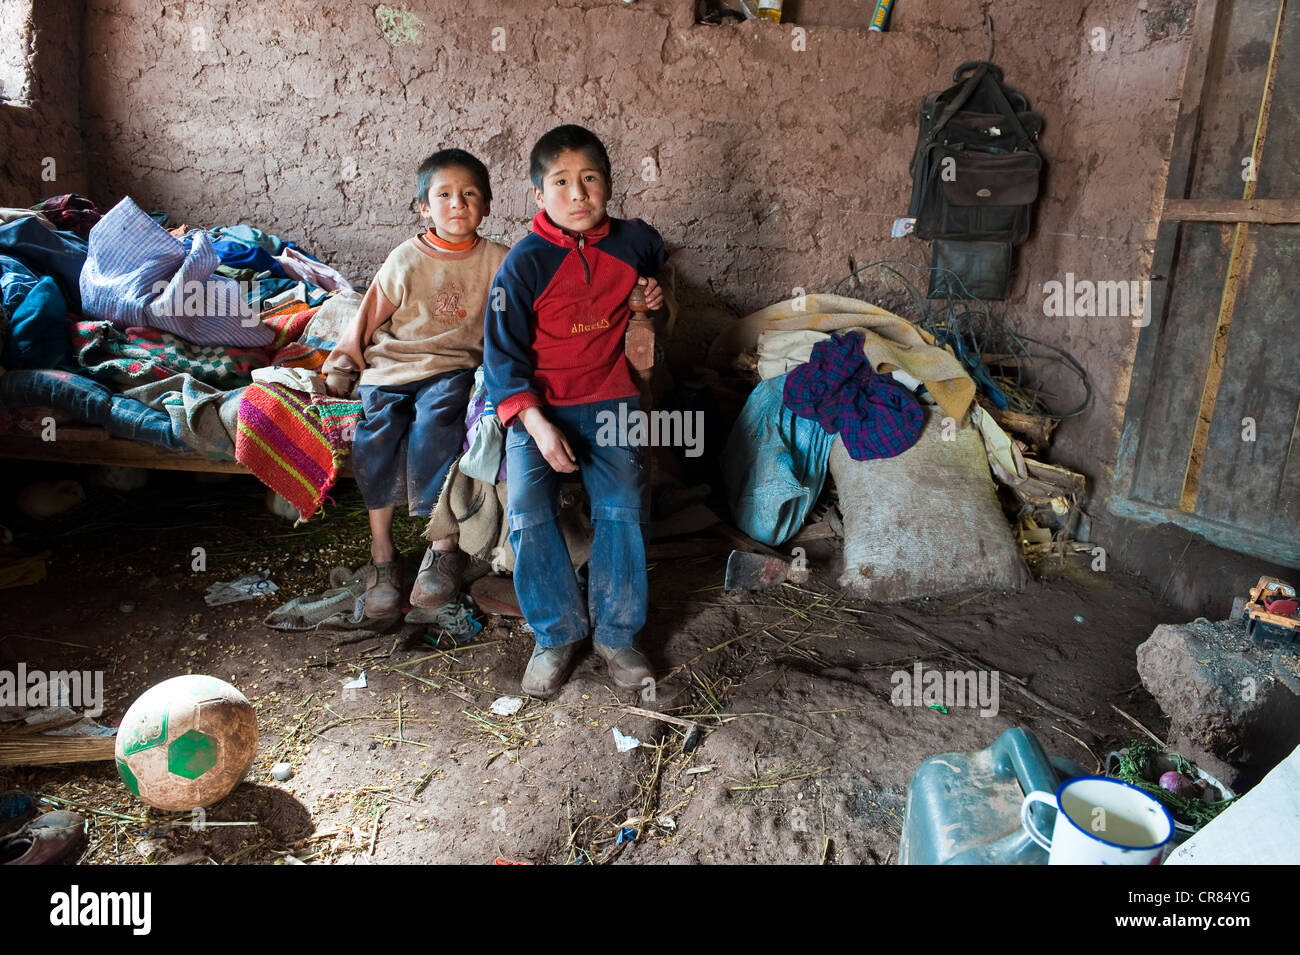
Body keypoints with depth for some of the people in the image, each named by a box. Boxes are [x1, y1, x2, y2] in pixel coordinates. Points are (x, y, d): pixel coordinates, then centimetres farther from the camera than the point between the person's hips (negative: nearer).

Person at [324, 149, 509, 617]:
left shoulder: (498, 261, 5)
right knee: (376, 431, -25)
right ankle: (381, 553, -13)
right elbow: (368, 318, 10)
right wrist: (338, 367, 7)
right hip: (392, 366, 2)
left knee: (433, 424, -31)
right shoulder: (405, 260, 5)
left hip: (454, 368, -1)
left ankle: (444, 546, -21)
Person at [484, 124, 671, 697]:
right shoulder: (524, 264, -9)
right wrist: (537, 425, -20)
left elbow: (656, 269, 29)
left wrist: (655, 301, 7)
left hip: (610, 399, 2)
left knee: (623, 508, -14)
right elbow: (504, 355, -9)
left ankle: (616, 633, 4)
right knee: (528, 513, -18)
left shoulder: (634, 241, 2)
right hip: (538, 404, -2)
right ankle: (557, 634, 1)